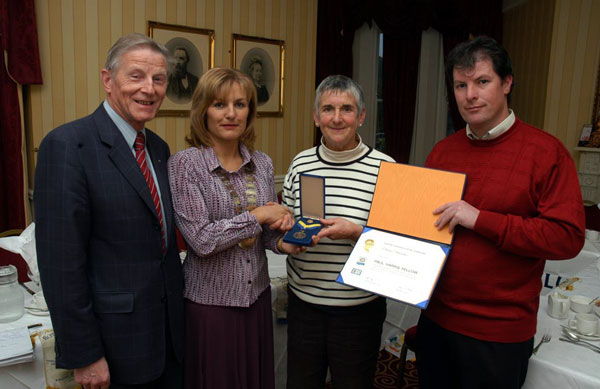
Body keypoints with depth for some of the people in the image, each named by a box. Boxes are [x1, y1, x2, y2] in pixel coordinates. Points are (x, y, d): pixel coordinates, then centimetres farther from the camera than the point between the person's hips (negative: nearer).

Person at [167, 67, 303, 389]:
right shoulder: (185, 164, -13)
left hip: (257, 294, 5)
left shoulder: (262, 163, 2)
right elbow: (201, 239, -20)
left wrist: (280, 242, -10)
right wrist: (258, 216, -14)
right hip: (210, 299, -4)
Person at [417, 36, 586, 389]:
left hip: (499, 333, -5)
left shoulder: (546, 151, -12)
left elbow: (568, 237, -17)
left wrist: (480, 219, -23)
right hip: (436, 318, 5)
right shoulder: (442, 152, 4)